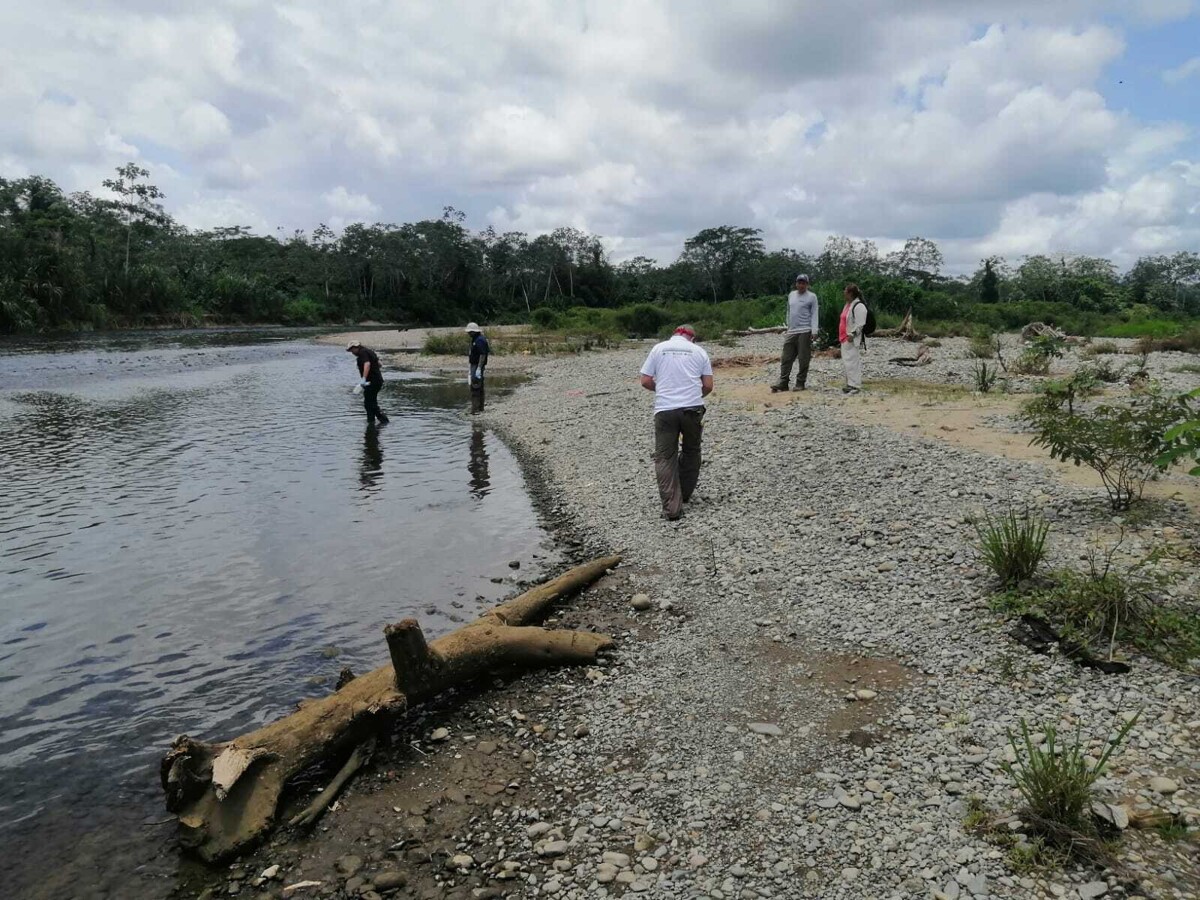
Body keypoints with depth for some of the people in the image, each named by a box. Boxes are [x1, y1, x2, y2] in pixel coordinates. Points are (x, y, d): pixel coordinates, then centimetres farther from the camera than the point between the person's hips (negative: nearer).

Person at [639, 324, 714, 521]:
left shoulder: (658, 348, 9)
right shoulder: (698, 351, 10)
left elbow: (645, 381, 5)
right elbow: (708, 386, 6)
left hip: (665, 410, -1)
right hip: (692, 408, 1)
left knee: (665, 457, 3)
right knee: (691, 451, 21)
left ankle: (671, 507, -4)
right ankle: (684, 494, 32)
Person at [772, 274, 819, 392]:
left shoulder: (811, 297, -2)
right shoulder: (791, 295, 14)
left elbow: (814, 315, -6)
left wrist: (814, 331, -15)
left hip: (805, 332, -5)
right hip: (791, 331, 5)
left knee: (803, 359, -1)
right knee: (787, 358, 2)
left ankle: (800, 383, 5)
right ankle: (783, 383, 3)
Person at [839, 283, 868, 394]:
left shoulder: (859, 306, -13)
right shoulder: (848, 305, 18)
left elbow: (860, 324, -19)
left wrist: (852, 335, -24)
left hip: (853, 341, -10)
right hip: (845, 339, 10)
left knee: (853, 362, -11)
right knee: (846, 363, 12)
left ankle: (855, 386, -10)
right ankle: (849, 384, 19)